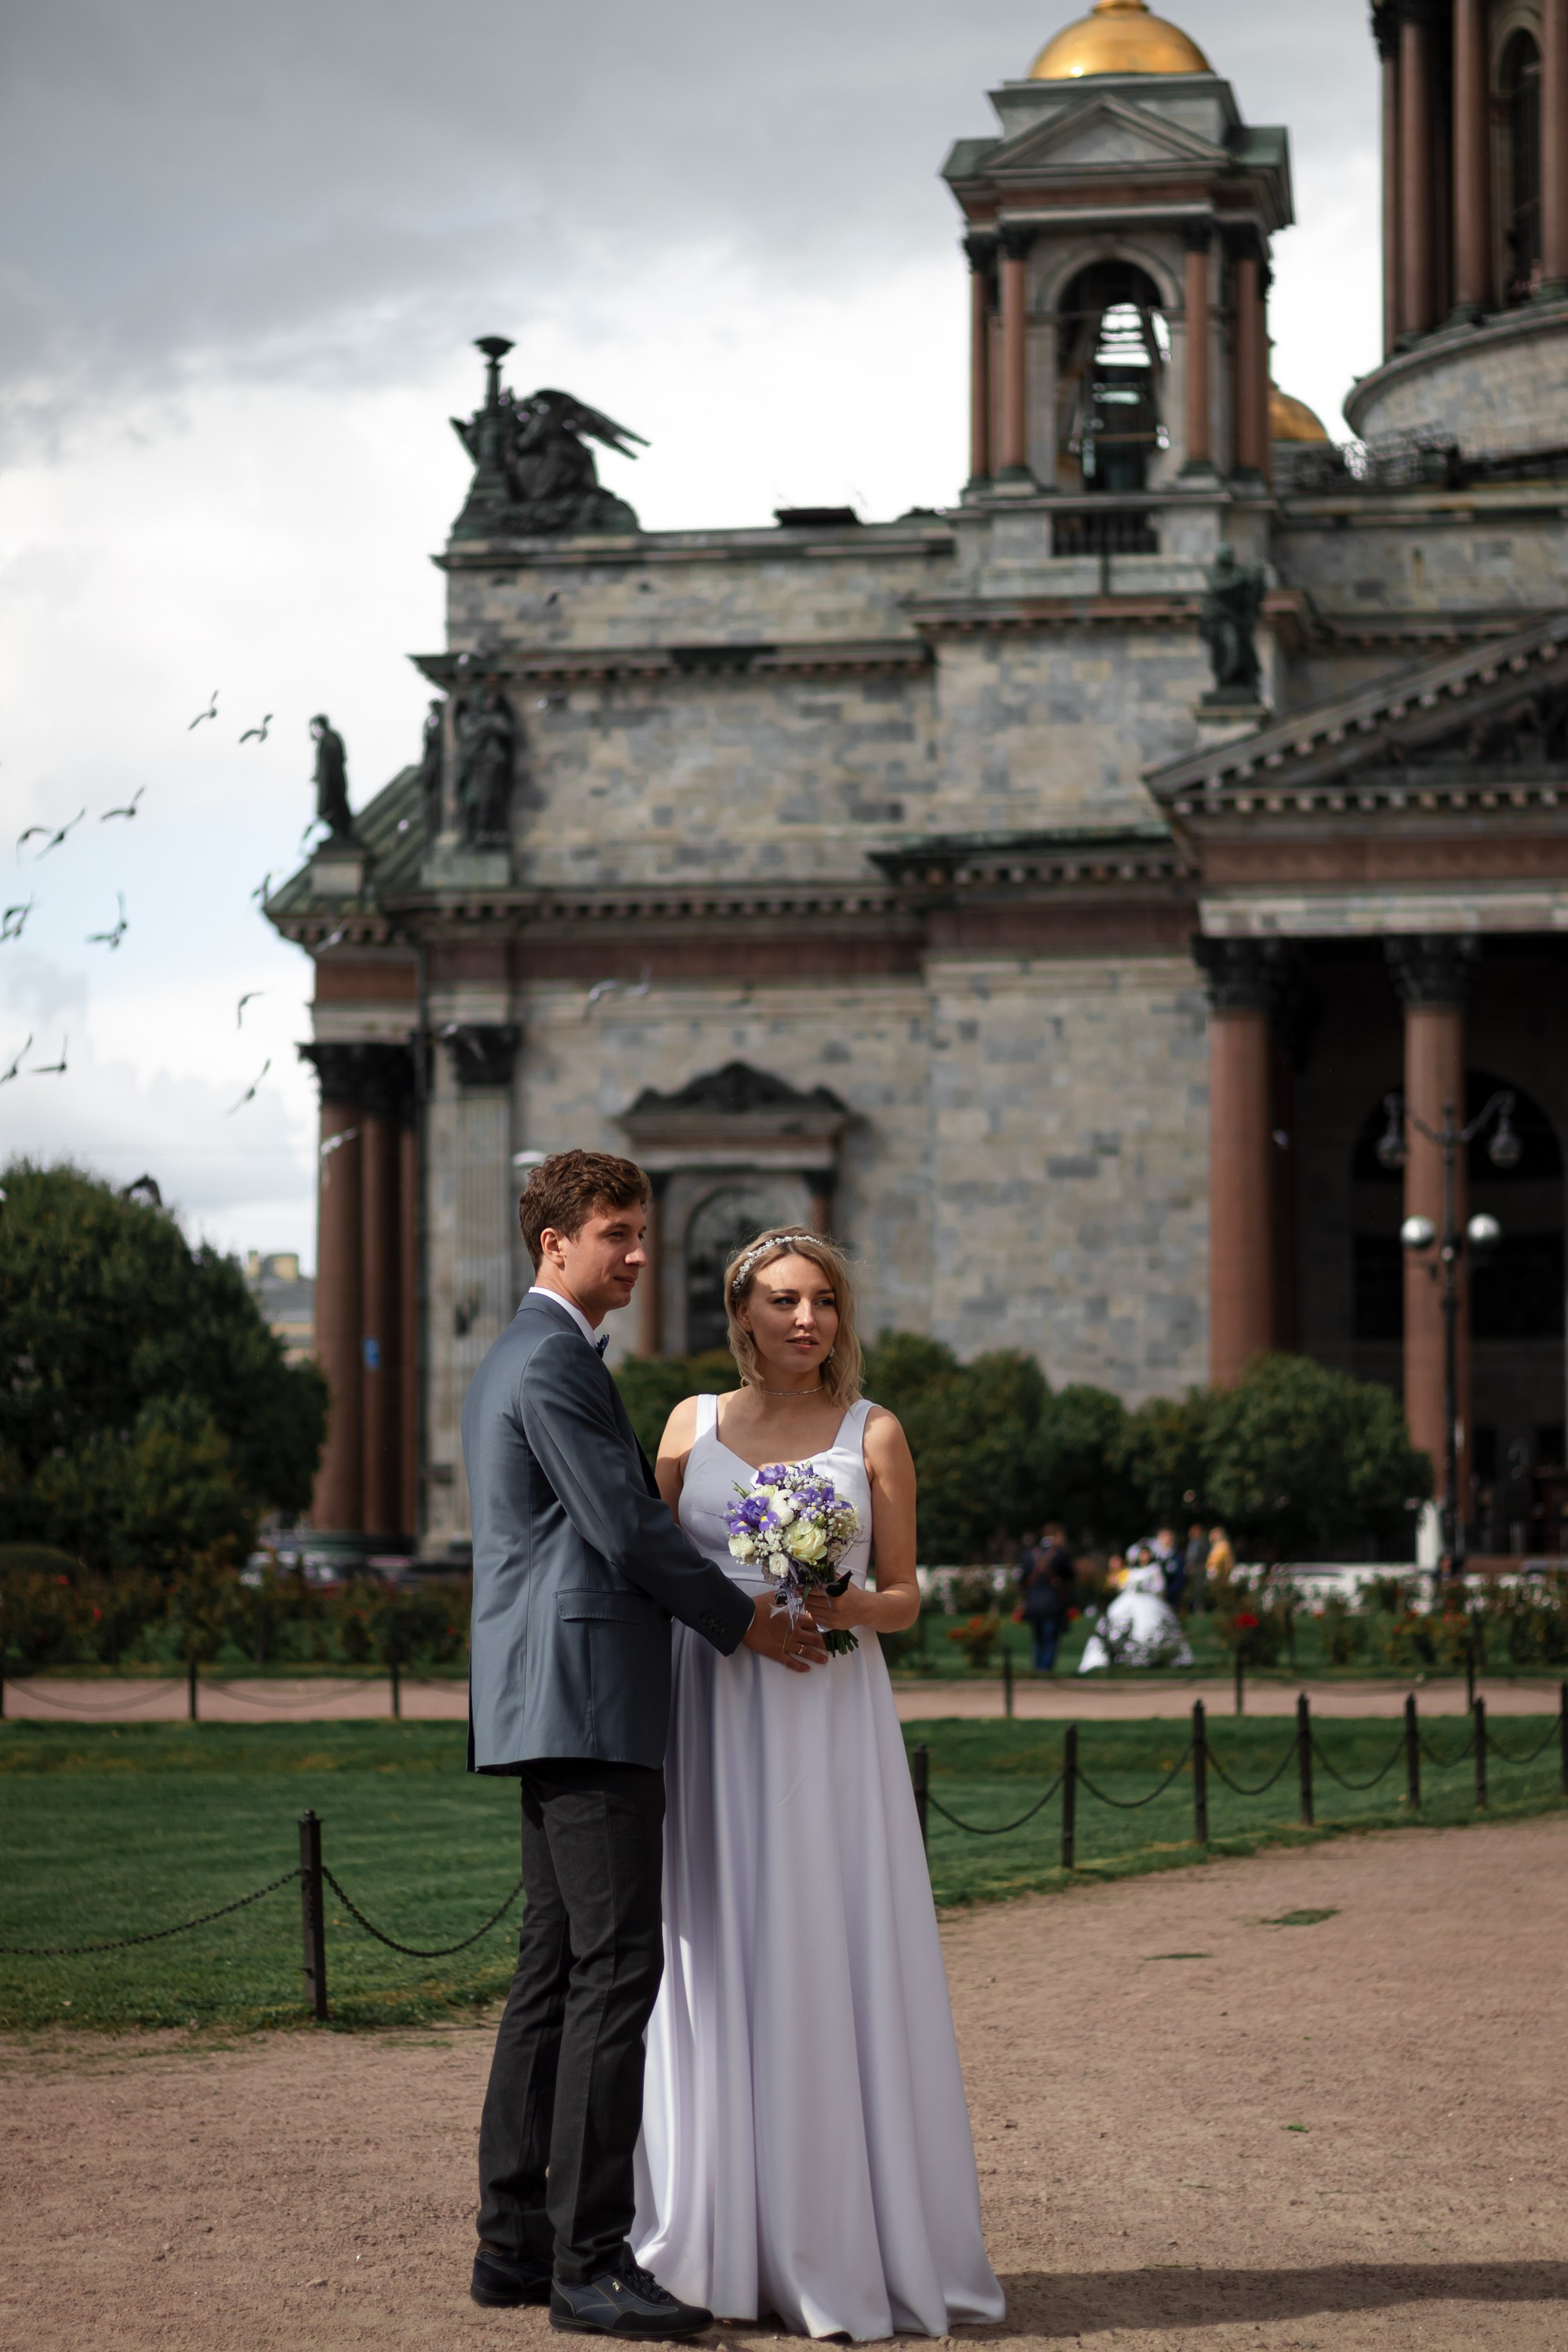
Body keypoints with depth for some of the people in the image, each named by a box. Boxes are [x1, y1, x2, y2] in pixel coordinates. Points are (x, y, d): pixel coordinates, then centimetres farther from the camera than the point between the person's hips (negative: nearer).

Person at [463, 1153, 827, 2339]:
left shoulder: (511, 1362, 21)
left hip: (550, 1706, 11)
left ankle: (515, 2240, 13)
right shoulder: (555, 1364, -12)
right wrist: (742, 1620, -4)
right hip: (587, 1701, -11)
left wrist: (720, 1600, 17)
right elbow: (627, 1529, -16)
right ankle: (590, 2261, -13)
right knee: (616, 1966, -12)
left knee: (556, 1966, 11)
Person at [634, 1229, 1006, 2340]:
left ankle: (845, 2246, 2)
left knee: (836, 1972, -4)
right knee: (716, 1972, 2)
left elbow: (905, 1599, 7)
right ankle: (718, 2244, 9)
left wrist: (848, 1608, -15)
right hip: (711, 1720, 2)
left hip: (830, 1726, -2)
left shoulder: (873, 1434, 5)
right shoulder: (692, 1425, 10)